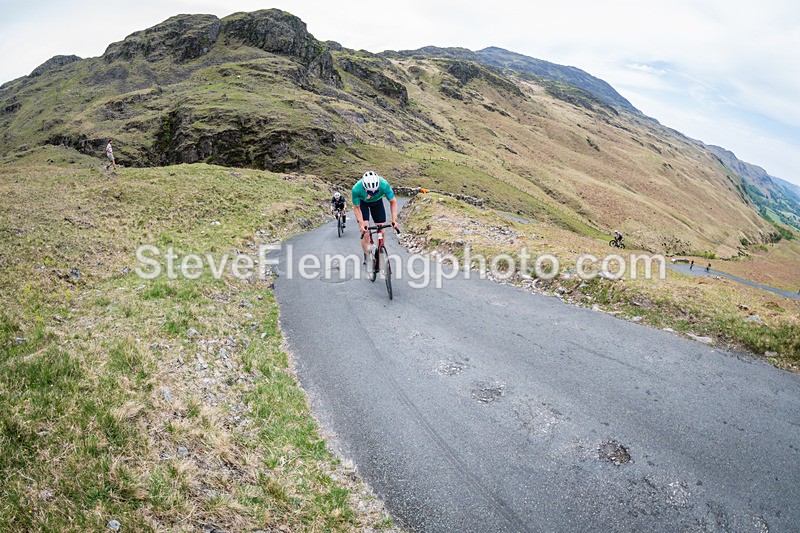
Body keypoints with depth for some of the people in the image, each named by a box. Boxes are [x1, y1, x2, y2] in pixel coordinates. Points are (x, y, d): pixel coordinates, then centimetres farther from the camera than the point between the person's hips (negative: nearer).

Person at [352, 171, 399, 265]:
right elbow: (356, 208, -22)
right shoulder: (356, 189, -39)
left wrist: (394, 220, -29)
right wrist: (361, 224, -31)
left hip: (377, 201, 2)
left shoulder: (384, 185, -38)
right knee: (365, 231, -14)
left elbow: (393, 202, -21)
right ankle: (366, 256, 3)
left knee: (381, 231, -4)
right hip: (362, 203, -1)